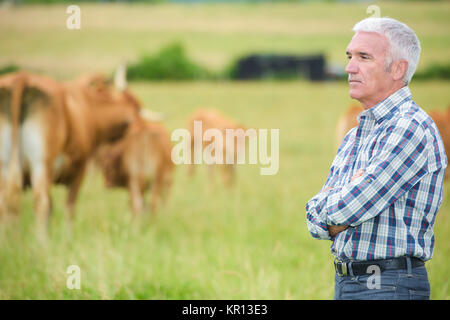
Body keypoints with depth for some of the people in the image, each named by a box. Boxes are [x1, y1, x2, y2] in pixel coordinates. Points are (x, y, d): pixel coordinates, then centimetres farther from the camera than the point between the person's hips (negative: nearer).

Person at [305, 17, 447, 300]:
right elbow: (316, 220, 11)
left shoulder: (412, 128, -14)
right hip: (345, 284, 8)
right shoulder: (354, 137, 16)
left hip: (389, 287, -8)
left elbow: (348, 209, -20)